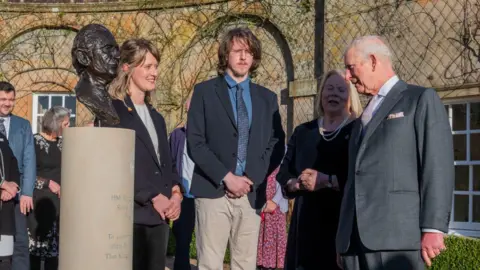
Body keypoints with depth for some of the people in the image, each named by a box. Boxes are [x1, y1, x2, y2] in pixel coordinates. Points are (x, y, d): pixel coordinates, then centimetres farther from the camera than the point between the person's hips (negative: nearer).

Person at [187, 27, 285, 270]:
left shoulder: (267, 98, 15)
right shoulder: (205, 91, 5)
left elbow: (276, 145, 11)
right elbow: (195, 142, -2)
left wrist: (252, 178, -4)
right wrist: (226, 177, -11)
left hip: (252, 193, 3)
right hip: (213, 191, -3)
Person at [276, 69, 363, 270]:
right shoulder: (302, 132, 16)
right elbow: (283, 172, 14)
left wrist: (328, 181, -18)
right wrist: (296, 183, -7)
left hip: (345, 220, -4)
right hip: (306, 220, 4)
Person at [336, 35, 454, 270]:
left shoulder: (422, 99, 6)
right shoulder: (364, 118, 28)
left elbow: (437, 166, -5)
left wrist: (432, 228, -14)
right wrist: (344, 238, 16)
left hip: (396, 234, -6)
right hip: (355, 239, 7)